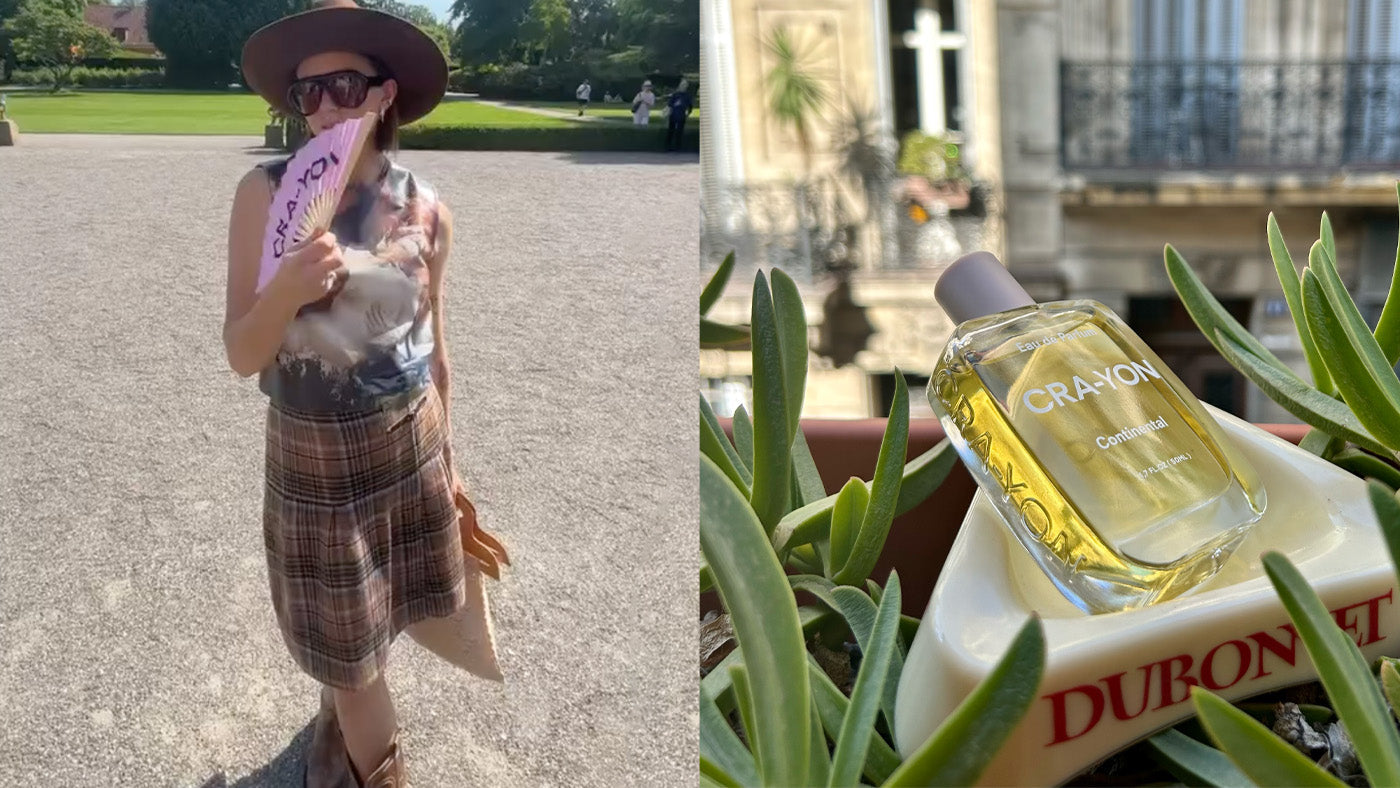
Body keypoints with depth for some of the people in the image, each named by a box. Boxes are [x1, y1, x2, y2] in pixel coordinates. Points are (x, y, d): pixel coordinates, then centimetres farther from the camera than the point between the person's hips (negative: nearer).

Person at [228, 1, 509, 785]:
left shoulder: (427, 211, -8)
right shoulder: (266, 192, -14)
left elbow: (434, 347, 4)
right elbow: (241, 355, -14)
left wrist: (448, 461, 11)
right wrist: (285, 292, -34)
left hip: (412, 446, 2)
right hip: (313, 456, -2)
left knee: (361, 638, 21)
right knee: (349, 652, 13)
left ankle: (338, 725, 53)